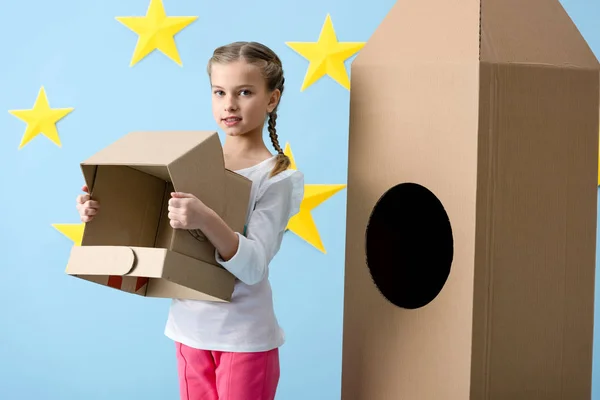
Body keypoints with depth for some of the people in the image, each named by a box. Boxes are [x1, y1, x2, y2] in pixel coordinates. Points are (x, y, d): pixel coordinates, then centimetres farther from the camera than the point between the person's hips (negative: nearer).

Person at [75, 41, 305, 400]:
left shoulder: (277, 178, -13)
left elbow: (253, 266, -23)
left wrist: (206, 220, -38)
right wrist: (100, 215, -11)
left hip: (245, 336, -5)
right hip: (190, 327, 5)